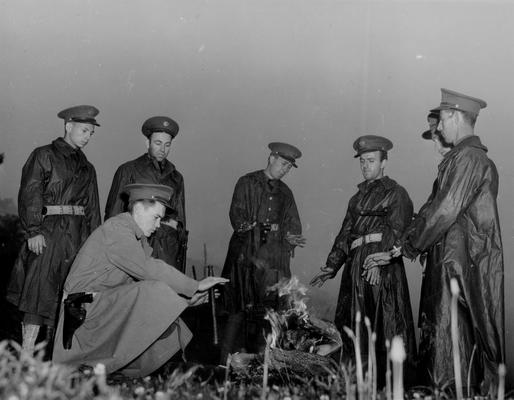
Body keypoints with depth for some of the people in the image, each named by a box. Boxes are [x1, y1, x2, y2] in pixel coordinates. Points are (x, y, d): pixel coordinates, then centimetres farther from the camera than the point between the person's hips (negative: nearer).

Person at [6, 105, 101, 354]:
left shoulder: (87, 168, 19)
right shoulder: (43, 156, 2)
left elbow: (92, 209, 18)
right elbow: (29, 194, -7)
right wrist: (33, 231, -17)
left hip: (78, 236, 6)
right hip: (48, 231, -6)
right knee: (39, 290, -11)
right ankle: (27, 354, -10)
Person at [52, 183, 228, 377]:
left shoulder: (139, 238, 15)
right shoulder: (116, 229, -16)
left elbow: (144, 274, 13)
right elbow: (148, 269, -24)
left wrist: (187, 298, 1)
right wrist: (195, 286, -21)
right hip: (87, 306, -10)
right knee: (157, 294, -26)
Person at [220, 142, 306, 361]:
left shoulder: (285, 193, 20)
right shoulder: (247, 183, 6)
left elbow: (293, 225, 17)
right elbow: (237, 217, -2)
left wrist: (291, 238, -5)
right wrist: (265, 228, -11)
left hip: (274, 261, 4)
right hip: (246, 256, -4)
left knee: (266, 312, -2)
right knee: (240, 310, -7)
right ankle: (226, 361, -1)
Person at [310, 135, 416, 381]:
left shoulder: (396, 194, 0)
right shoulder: (358, 197, 20)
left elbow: (397, 233, -11)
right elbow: (345, 234, 20)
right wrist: (330, 266, 13)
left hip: (383, 270, -7)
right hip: (355, 267, 7)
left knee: (384, 326, -7)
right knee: (351, 326, 6)